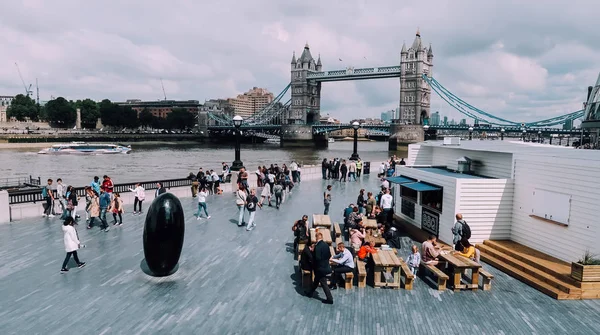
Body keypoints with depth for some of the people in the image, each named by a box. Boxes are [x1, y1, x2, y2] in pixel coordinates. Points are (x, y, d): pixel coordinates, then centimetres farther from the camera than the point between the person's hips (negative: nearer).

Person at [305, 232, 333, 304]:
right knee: (316, 281, 23)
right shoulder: (326, 245, -1)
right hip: (326, 266, 8)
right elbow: (329, 255, 5)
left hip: (320, 268, -8)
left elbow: (317, 258, -26)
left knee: (324, 284, 3)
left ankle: (330, 299, 10)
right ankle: (310, 293, 38)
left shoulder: (317, 247, -25)